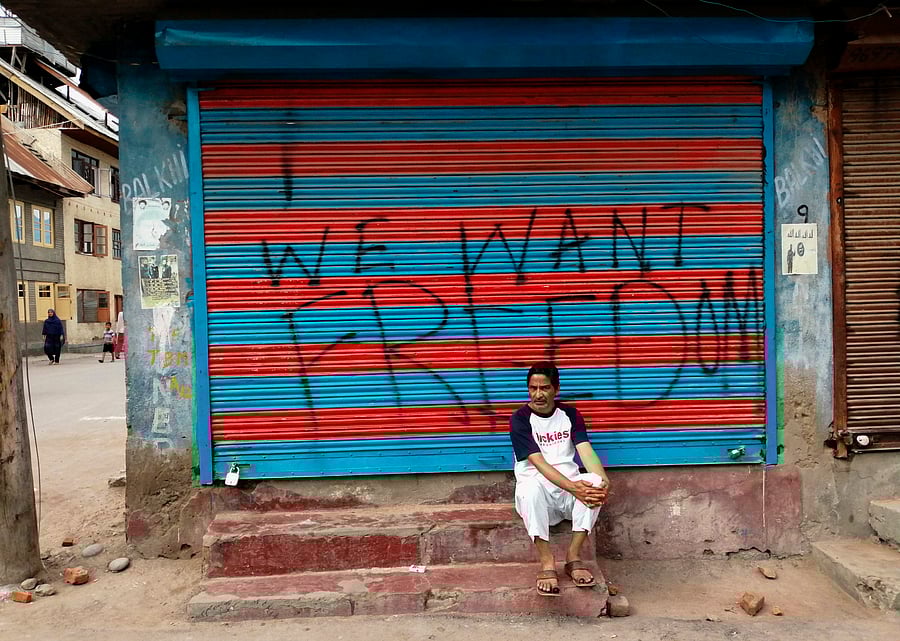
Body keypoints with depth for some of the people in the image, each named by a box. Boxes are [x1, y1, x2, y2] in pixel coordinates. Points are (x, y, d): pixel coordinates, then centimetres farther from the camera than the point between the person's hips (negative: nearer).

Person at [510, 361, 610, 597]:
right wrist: (572, 487, -32)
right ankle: (547, 563, -28)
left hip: (571, 486, 3)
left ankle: (574, 555, -19)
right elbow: (539, 462, -18)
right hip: (538, 493, -3)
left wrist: (604, 480, -30)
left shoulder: (569, 414, 6)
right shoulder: (520, 419, -7)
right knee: (531, 486, -37)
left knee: (595, 483, -29)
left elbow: (586, 450, -9)